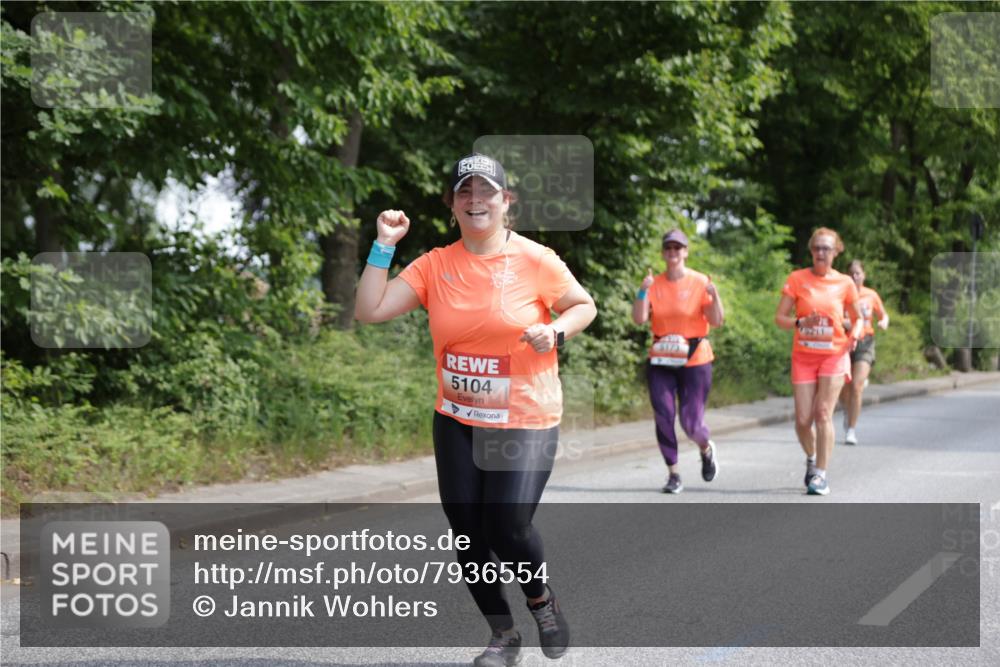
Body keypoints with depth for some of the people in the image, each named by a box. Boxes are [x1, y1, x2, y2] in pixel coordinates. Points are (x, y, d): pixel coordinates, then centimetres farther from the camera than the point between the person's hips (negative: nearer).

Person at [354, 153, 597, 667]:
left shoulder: (535, 259, -9)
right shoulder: (434, 265, -2)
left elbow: (585, 306, 4)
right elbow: (370, 311, -6)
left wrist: (556, 332, -16)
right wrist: (384, 245, -11)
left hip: (525, 420, -4)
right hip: (456, 422, 4)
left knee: (508, 528, -16)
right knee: (468, 535, 6)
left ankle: (542, 601, 19)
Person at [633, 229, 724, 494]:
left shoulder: (700, 282, -4)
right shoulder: (654, 284, 2)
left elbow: (716, 321, -8)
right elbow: (639, 318, -7)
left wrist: (714, 295, -23)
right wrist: (643, 291, -19)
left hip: (695, 361, -2)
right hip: (660, 362, 2)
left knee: (691, 423, -3)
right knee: (663, 417, -5)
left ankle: (706, 449, 32)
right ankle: (674, 474, 8)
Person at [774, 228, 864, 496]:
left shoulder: (845, 283, 1)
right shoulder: (797, 279, -1)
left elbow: (858, 317, 14)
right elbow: (780, 318, -1)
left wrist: (855, 333, -7)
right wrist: (801, 323, -21)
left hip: (834, 355, -1)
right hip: (803, 356, 1)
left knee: (823, 414, -13)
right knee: (803, 420, -2)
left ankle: (820, 474, -7)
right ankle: (811, 458, 29)